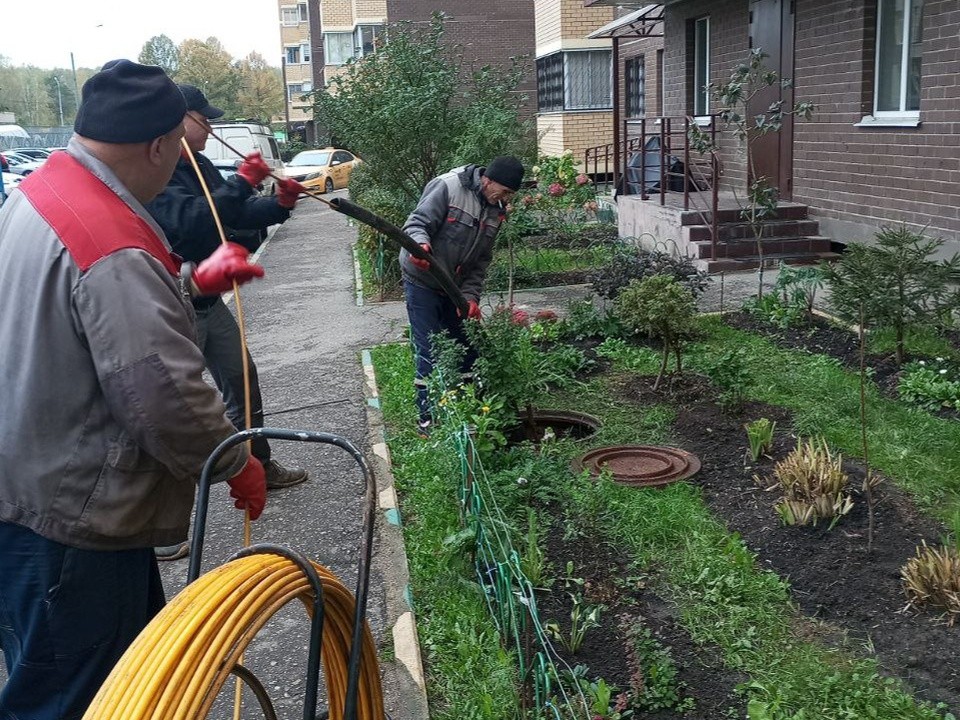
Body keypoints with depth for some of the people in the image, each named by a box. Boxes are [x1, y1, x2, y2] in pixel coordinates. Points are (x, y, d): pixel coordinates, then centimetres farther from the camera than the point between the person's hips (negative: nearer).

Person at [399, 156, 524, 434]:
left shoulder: (495, 211, 3)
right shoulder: (447, 187, -19)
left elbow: (481, 261, 3)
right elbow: (416, 223, -23)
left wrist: (470, 296, -9)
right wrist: (421, 244, -46)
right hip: (423, 283, -7)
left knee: (468, 348, 10)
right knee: (430, 352, -6)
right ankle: (428, 418, 7)